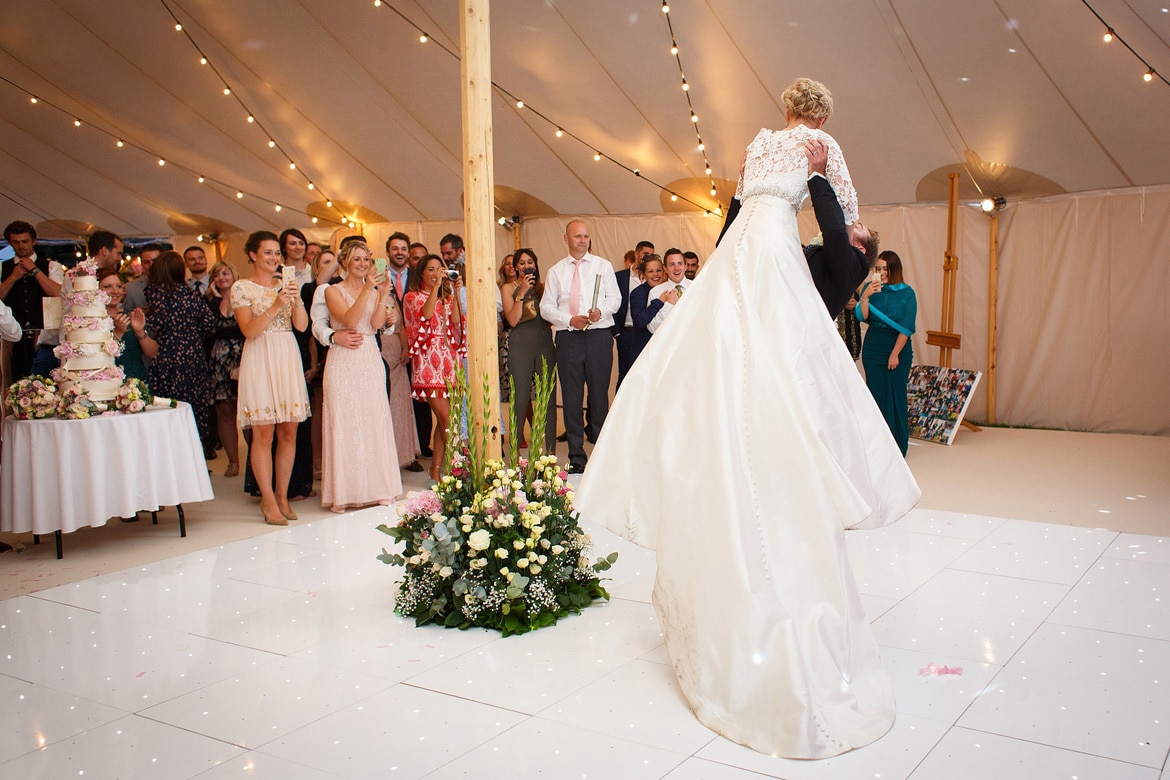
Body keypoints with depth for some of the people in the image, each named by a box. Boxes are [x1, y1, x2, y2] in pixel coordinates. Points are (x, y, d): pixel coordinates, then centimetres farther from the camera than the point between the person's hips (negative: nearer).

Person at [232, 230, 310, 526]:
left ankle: (282, 496, 13)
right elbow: (249, 330, -9)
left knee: (289, 433, 4)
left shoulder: (285, 285, 14)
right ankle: (268, 500, 0)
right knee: (263, 434, -6)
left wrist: (297, 300, -12)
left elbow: (302, 325, 5)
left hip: (287, 359, 5)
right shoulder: (242, 287, 1)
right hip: (259, 360, -5)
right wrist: (275, 306, -19)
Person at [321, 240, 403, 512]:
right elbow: (349, 320, -16)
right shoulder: (333, 291, 1)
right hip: (344, 363, -4)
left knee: (375, 423, 3)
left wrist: (383, 293, -14)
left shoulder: (373, 290, 13)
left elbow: (376, 323, -3)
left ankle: (376, 487, 11)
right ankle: (344, 492, 2)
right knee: (344, 424, -4)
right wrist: (367, 290, -21)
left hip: (371, 362, 4)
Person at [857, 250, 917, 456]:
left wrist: (895, 354, -9)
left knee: (896, 397, -1)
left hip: (898, 350, -2)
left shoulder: (906, 293, -5)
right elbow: (862, 317, -8)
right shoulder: (871, 288, 1)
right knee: (875, 395, 3)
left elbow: (906, 327, -7)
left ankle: (898, 446, 8)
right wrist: (865, 297, -25)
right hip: (872, 350, 2)